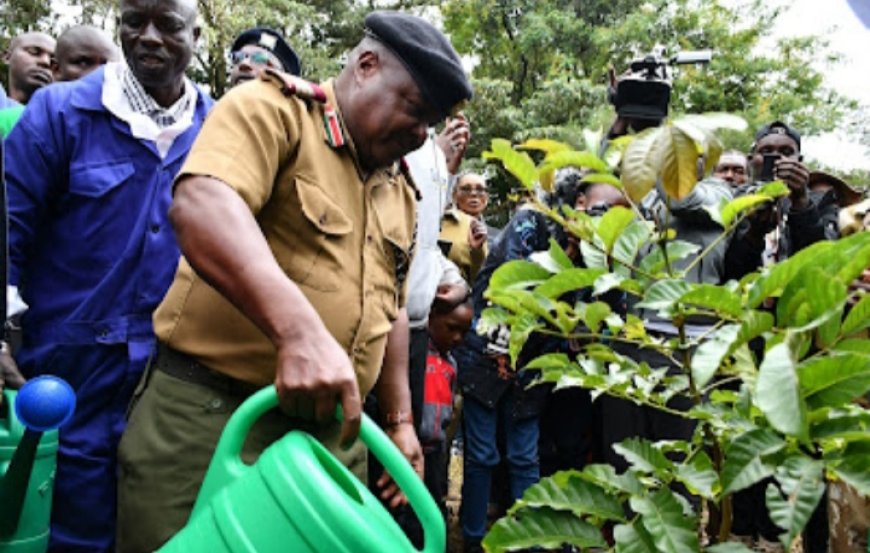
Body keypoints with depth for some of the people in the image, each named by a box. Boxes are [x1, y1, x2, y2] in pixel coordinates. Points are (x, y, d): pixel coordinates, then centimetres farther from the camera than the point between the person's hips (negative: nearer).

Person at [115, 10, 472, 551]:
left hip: (331, 432, 7)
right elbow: (201, 204, -27)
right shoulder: (272, 108, -7)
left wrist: (399, 419, 19)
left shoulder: (400, 190, 15)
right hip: (207, 413, -6)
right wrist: (298, 328, -39)